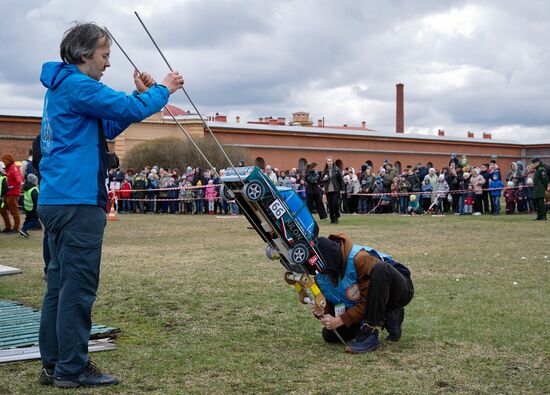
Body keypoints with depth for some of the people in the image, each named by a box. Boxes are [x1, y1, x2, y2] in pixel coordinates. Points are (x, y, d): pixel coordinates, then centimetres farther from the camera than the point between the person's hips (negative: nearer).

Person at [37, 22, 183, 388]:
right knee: (78, 286, -5)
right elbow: (131, 110, -16)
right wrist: (163, 90, 1)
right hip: (77, 201, -10)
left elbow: (109, 127, 22)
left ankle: (53, 364, 17)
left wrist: (141, 94, 14)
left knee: (60, 282, 12)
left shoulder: (62, 86, 21)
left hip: (56, 199, 10)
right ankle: (72, 368, 0)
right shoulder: (77, 85, -11)